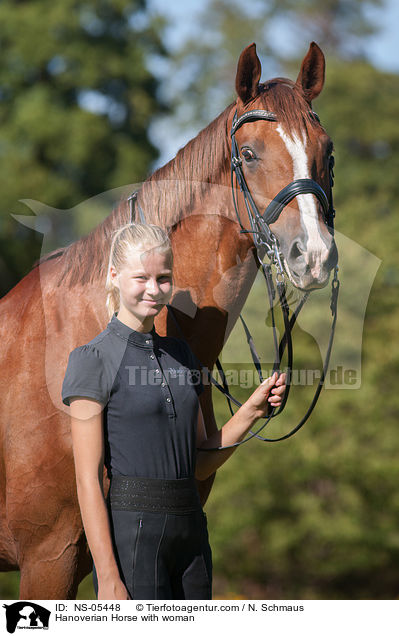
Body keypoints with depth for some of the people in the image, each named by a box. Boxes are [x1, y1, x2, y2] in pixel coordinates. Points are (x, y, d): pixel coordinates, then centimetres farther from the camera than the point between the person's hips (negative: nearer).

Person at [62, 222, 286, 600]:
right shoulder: (94, 360, -6)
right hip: (131, 535, -7)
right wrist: (108, 579, -17)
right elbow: (88, 480, -11)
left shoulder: (180, 354, 14)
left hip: (190, 533, 7)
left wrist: (253, 410, 2)